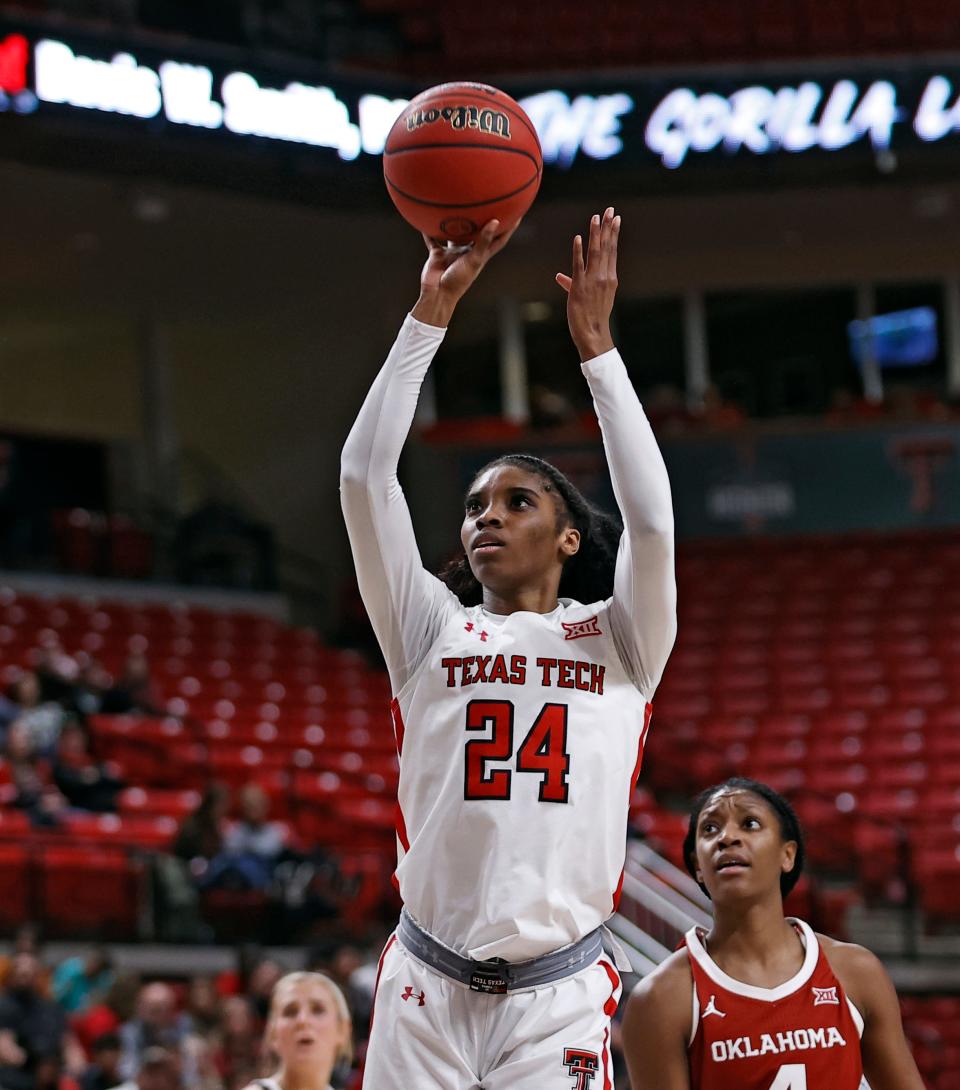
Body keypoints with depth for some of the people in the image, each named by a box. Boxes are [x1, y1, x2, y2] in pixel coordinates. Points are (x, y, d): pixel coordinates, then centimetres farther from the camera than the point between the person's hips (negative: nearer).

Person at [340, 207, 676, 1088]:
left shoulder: (617, 642, 9)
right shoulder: (431, 633, 11)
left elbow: (650, 519, -8)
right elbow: (364, 478, 2)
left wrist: (597, 345, -6)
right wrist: (431, 313, -2)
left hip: (558, 1000, -1)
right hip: (426, 990, 1)